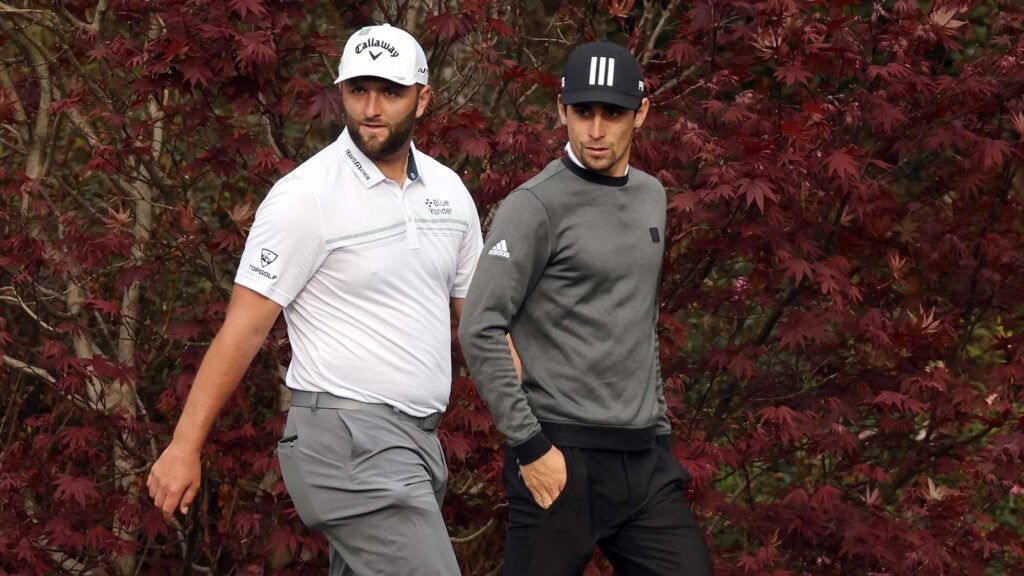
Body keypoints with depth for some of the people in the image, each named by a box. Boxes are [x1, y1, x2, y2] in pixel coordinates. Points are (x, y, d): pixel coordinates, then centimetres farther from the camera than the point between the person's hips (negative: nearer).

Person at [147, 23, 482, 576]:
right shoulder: (306, 197, -10)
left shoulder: (448, 191, 10)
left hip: (418, 441, 7)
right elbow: (244, 327, -10)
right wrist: (184, 447, -13)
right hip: (348, 437, -7)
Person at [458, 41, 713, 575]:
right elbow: (480, 331, -15)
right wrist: (529, 445, -17)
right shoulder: (535, 206, -9)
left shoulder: (650, 196, 15)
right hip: (563, 459, -7)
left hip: (645, 460, 7)